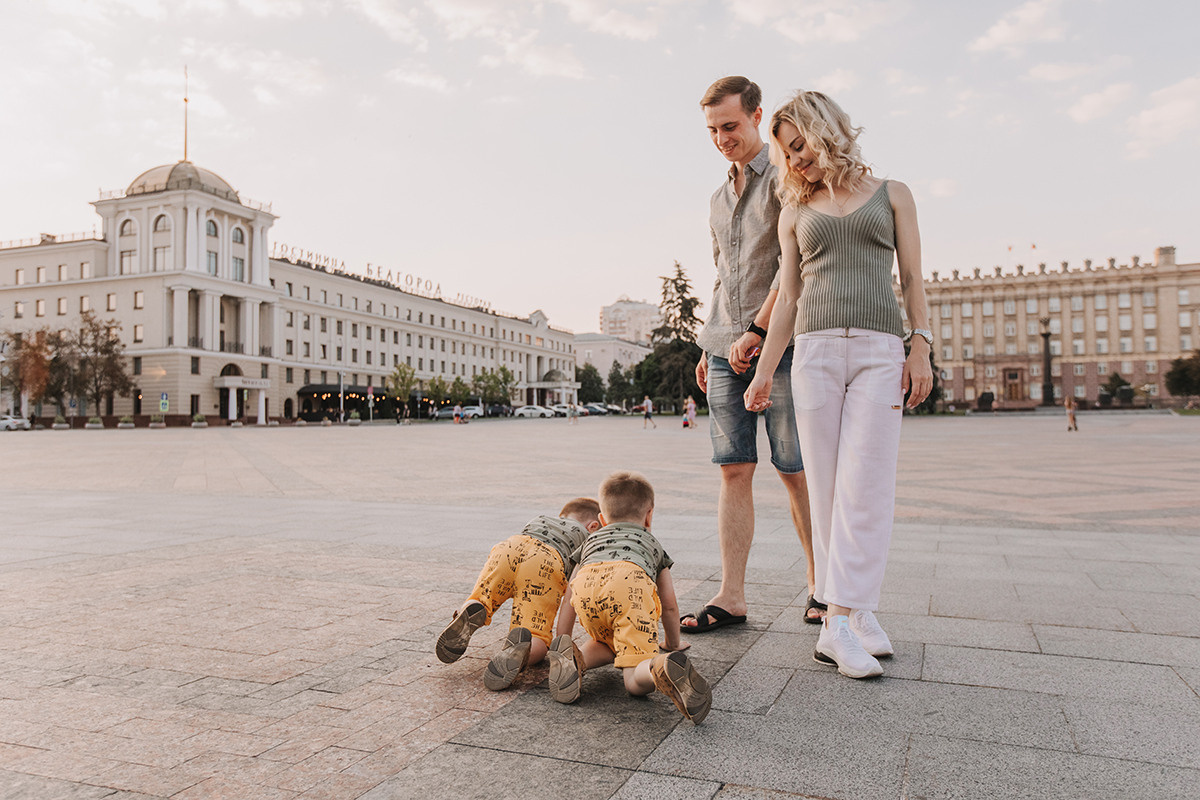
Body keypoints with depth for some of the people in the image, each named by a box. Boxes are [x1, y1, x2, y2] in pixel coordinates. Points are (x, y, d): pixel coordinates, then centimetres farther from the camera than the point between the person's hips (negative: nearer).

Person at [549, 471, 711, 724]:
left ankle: (576, 658, 0)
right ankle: (669, 667, -38)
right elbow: (670, 606, 42)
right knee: (636, 681, -6)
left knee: (609, 645, 29)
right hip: (633, 582, -2)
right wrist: (673, 643, 60)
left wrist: (562, 641, 52)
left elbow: (569, 600, 41)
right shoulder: (652, 543, 43)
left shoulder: (591, 540, 46)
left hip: (586, 586, 2)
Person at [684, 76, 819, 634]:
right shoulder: (718, 200, 22)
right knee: (733, 471, 2)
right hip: (728, 350, 6)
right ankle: (731, 597, 5)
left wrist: (756, 332, -15)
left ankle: (819, 585, 16)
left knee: (796, 473, 0)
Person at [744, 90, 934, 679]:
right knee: (827, 486, -3)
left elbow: (912, 278, 11)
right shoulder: (795, 212, 18)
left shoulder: (891, 195, 15)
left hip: (881, 351, -1)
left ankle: (839, 622, -7)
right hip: (815, 350, 2)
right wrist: (763, 372, 7)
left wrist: (921, 348, -2)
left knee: (864, 485, -10)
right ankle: (857, 609, 4)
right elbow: (788, 298, 14)